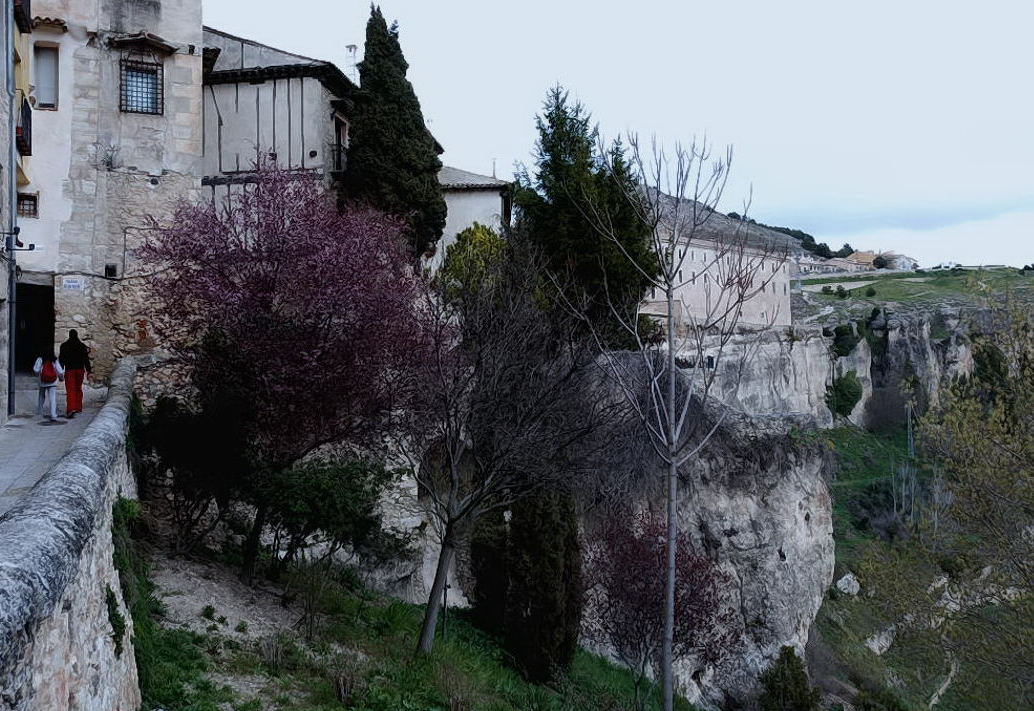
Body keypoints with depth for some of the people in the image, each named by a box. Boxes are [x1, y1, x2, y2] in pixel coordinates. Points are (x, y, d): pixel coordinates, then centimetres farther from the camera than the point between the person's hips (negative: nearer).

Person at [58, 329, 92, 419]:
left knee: (70, 390, -8)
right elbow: (86, 359, 2)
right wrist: (88, 371, 6)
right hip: (80, 369, 2)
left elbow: (61, 359, 0)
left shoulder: (64, 346, -1)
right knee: (78, 389, 17)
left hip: (69, 370, -2)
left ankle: (71, 409, -22)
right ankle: (78, 408, 22)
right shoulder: (82, 346, 3)